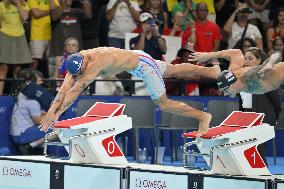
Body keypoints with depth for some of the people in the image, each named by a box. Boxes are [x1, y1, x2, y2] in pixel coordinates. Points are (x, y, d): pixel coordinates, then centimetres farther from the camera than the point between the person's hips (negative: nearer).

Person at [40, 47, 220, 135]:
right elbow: (65, 87, -14)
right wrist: (53, 108, -22)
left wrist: (56, 113, -40)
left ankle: (202, 115, 11)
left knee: (163, 104, -1)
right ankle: (212, 71, 44)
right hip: (135, 56, 8)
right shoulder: (76, 62, -16)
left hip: (143, 64, -8)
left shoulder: (97, 62, -39)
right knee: (174, 70, 25)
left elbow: (75, 90, -40)